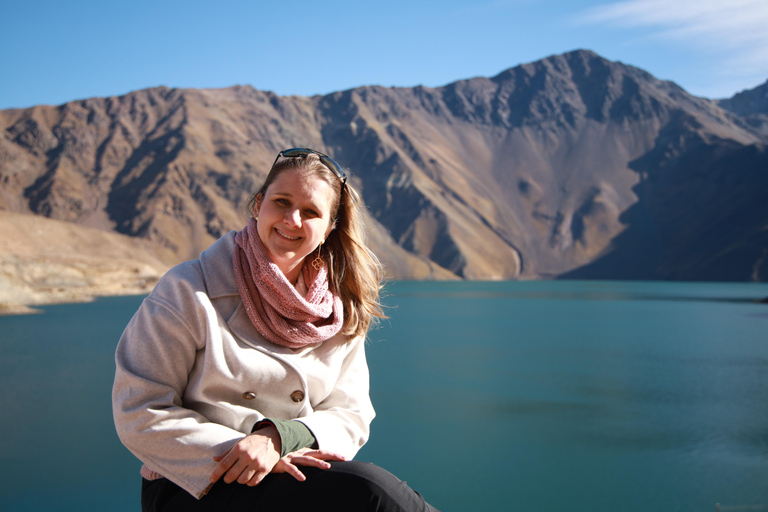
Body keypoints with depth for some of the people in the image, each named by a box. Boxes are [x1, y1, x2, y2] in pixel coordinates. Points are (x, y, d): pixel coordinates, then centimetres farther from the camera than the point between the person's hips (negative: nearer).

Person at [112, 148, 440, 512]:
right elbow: (140, 415, -9)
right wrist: (237, 452, -20)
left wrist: (278, 437, -17)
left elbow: (350, 414, 4)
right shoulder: (190, 291, -6)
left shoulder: (340, 312, 7)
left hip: (289, 476, 5)